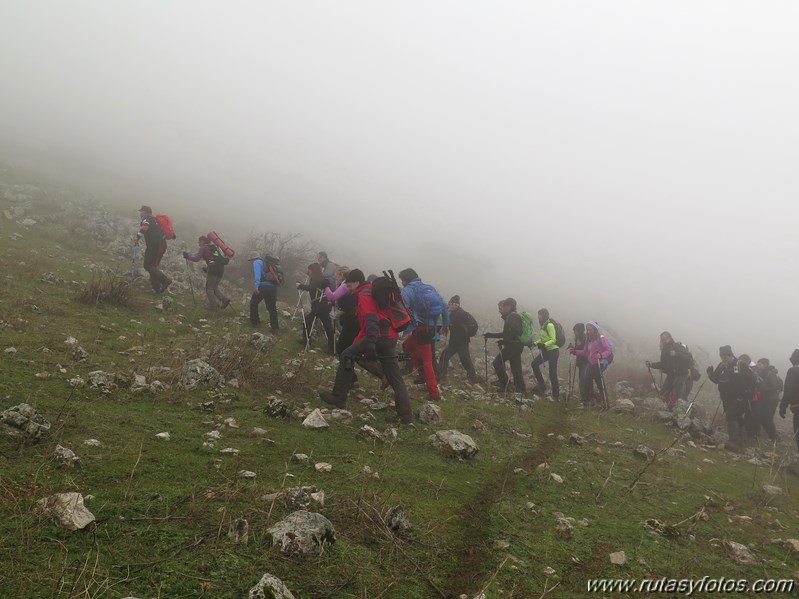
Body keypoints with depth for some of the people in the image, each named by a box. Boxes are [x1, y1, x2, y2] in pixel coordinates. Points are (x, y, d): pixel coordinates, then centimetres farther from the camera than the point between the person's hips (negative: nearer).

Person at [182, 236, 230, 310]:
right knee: (214, 288, 17)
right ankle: (225, 299, -2)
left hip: (213, 268, -6)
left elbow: (196, 259, -7)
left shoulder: (203, 248, 5)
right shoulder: (214, 246, 24)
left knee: (209, 288, 6)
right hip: (221, 268, 6)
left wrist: (188, 256, 10)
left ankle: (213, 305, 1)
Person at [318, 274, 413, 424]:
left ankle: (338, 398, 5)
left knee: (347, 356, 5)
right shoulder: (374, 292, 25)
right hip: (391, 337, 9)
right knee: (395, 377, 8)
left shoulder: (365, 295, -4)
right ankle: (405, 415, 4)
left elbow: (371, 320, -18)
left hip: (379, 336, -9)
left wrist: (370, 346, -28)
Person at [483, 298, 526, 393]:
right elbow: (506, 333, 24)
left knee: (497, 362, -3)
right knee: (516, 368, 13)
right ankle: (521, 389, 17)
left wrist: (504, 341, -23)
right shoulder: (510, 316, 18)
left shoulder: (512, 316, -14)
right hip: (517, 346, 10)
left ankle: (505, 384, -3)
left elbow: (516, 332, -25)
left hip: (513, 345, -10)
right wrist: (490, 335, 23)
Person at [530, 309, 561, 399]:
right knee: (535, 363, -1)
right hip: (546, 351, 9)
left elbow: (553, 340, -20)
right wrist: (535, 343, 5)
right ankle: (541, 384, 10)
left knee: (552, 373, -4)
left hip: (553, 351, -9)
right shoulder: (543, 325, 9)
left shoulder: (549, 325, -17)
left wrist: (544, 345, -30)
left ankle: (556, 395, 5)